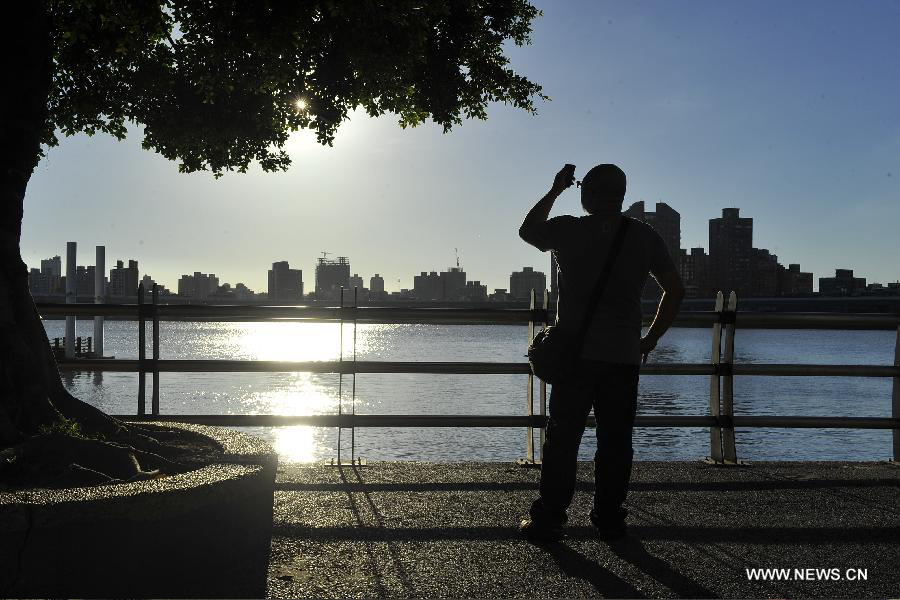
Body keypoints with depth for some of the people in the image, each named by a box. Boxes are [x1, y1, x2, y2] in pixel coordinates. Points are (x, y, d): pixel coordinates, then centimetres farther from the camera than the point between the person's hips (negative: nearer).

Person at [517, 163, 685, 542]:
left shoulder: (568, 230, -1)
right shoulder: (644, 236, 5)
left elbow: (527, 230, 20)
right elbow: (675, 290, 7)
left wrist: (555, 190, 25)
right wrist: (650, 340, 13)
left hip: (575, 354, -1)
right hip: (624, 358, 2)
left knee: (562, 440, 4)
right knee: (615, 443, 8)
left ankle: (548, 520, 6)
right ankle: (609, 521, 13)